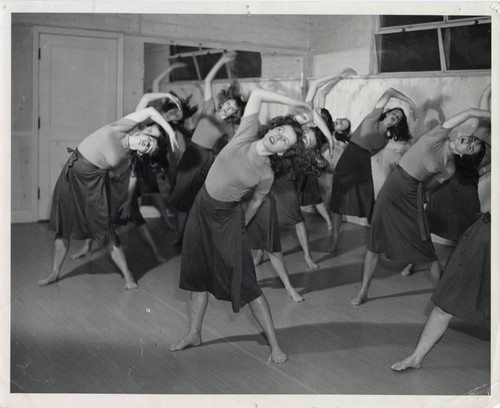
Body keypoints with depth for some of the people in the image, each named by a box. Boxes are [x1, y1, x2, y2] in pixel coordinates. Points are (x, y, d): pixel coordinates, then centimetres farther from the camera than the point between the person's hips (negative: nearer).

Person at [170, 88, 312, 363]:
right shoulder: (246, 136, -11)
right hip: (201, 209, 4)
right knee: (197, 274, 13)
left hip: (226, 218, -4)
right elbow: (256, 94, -3)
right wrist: (291, 103, -1)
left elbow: (256, 202, 3)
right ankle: (194, 334, 30)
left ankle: (274, 344, 5)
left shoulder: (266, 175, -15)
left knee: (245, 284, -6)